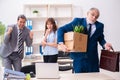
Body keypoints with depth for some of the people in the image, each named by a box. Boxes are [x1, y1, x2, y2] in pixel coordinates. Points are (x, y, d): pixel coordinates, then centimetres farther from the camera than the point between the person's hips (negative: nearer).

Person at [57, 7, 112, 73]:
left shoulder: (100, 25, 5)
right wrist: (61, 44, -15)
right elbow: (61, 29, -2)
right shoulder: (78, 21, -2)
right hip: (79, 56, -2)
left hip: (92, 57, 2)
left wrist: (105, 44, -8)